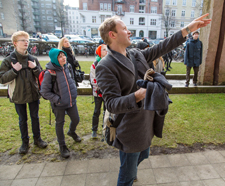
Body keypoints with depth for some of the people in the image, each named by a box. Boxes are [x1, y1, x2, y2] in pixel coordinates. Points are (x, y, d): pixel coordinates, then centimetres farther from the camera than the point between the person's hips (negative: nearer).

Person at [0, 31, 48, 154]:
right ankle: (25, 142, 30)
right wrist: (14, 70, -21)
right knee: (22, 120, 13)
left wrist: (35, 68, -14)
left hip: (33, 94, 2)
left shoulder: (33, 59, 1)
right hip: (18, 96, -2)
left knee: (35, 117, 14)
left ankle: (37, 139, 32)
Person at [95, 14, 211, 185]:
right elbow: (112, 104, -25)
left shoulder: (136, 54, 2)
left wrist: (188, 29, 12)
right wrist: (138, 96, -40)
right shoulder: (105, 66, -21)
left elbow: (161, 48, 12)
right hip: (130, 130, -8)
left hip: (146, 123, 8)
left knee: (143, 155, 33)